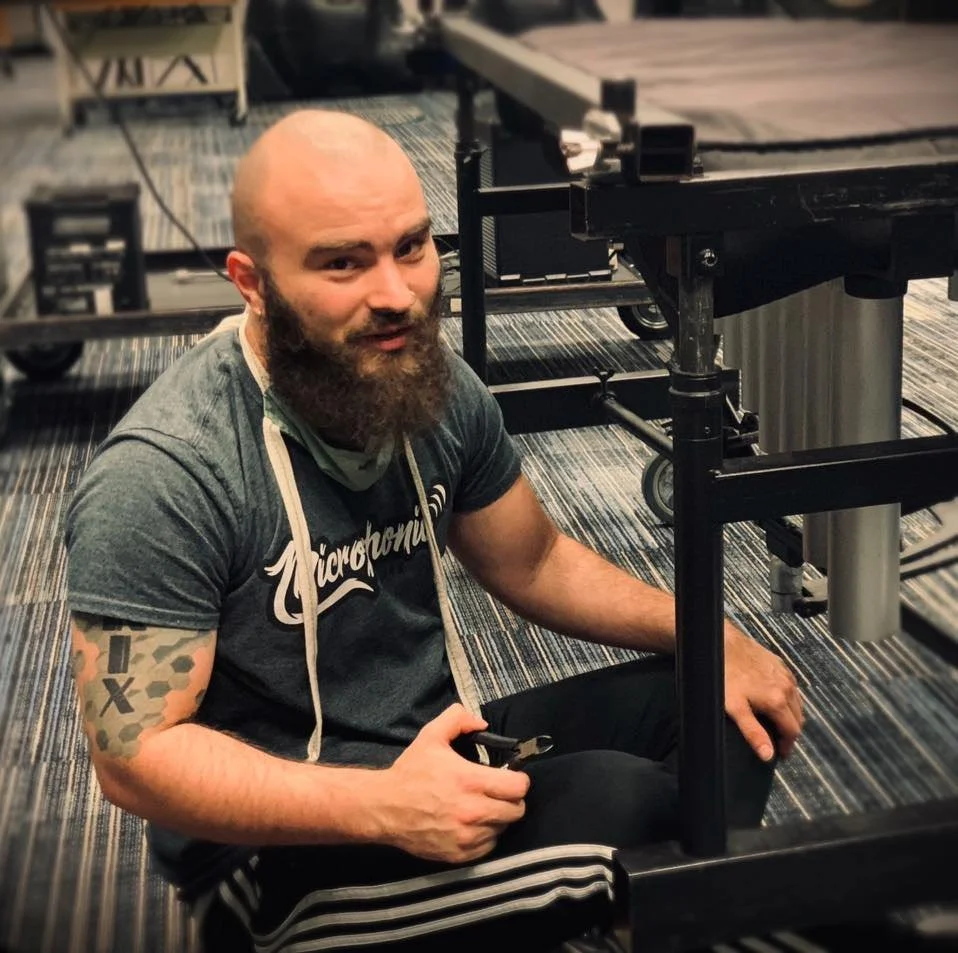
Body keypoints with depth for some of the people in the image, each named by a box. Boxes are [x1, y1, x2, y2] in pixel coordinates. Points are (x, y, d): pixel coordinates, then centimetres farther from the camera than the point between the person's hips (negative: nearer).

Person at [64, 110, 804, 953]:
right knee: (622, 806, -27)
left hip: (440, 746, 7)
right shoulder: (163, 476, -24)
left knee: (729, 707, -1)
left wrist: (712, 636, 1)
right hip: (276, 849, -7)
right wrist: (382, 807, -33)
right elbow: (137, 753, -22)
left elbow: (535, 563, 12)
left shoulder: (435, 386, -3)